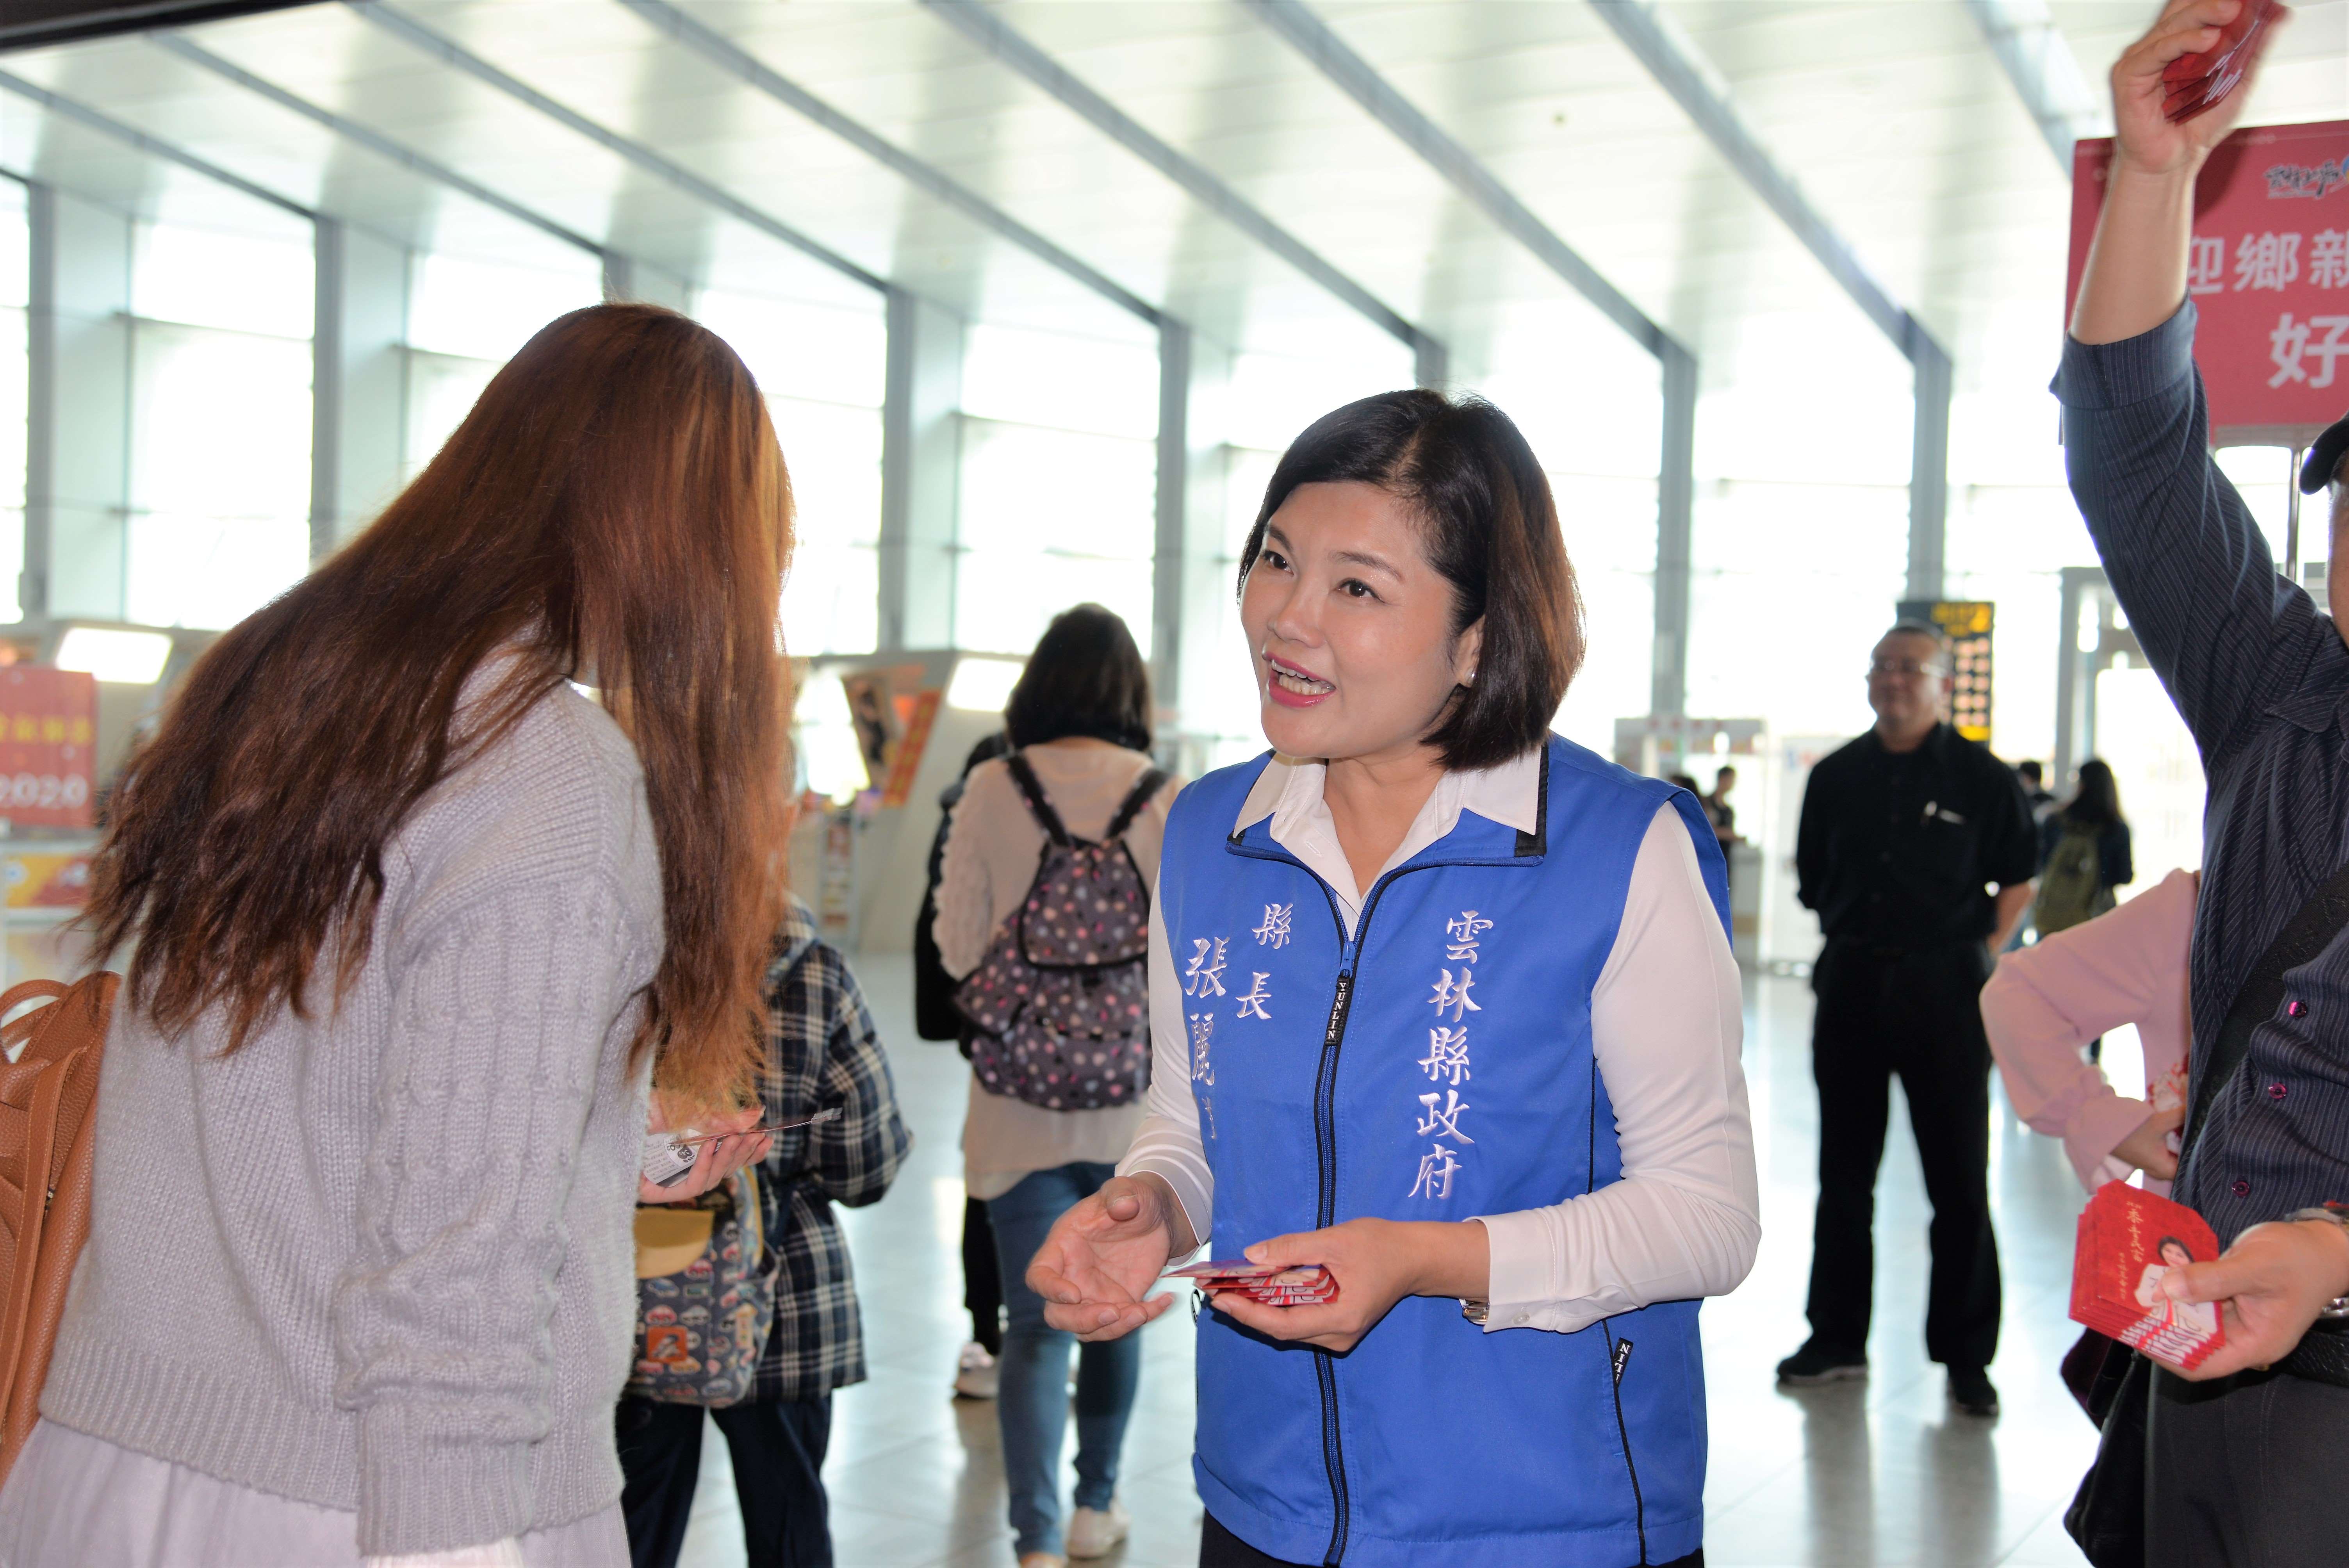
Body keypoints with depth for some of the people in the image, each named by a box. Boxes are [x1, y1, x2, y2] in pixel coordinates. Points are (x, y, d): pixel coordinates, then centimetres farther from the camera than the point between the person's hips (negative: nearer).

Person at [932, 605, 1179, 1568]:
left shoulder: (991, 790, -7)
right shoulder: (1167, 800, -7)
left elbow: (959, 946, -1)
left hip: (1020, 1094, -1)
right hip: (1131, 1094, 1)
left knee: (1037, 1324, 3)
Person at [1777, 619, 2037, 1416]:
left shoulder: (1982, 777, -2)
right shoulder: (1836, 776, 6)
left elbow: (2018, 881, 5)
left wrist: (1979, 955, -2)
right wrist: (1855, 939, 9)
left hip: (1943, 987, -3)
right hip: (1852, 983, 3)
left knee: (1959, 1178, 0)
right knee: (1844, 1171, 11)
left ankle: (1967, 1354, 11)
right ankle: (1837, 1337, 22)